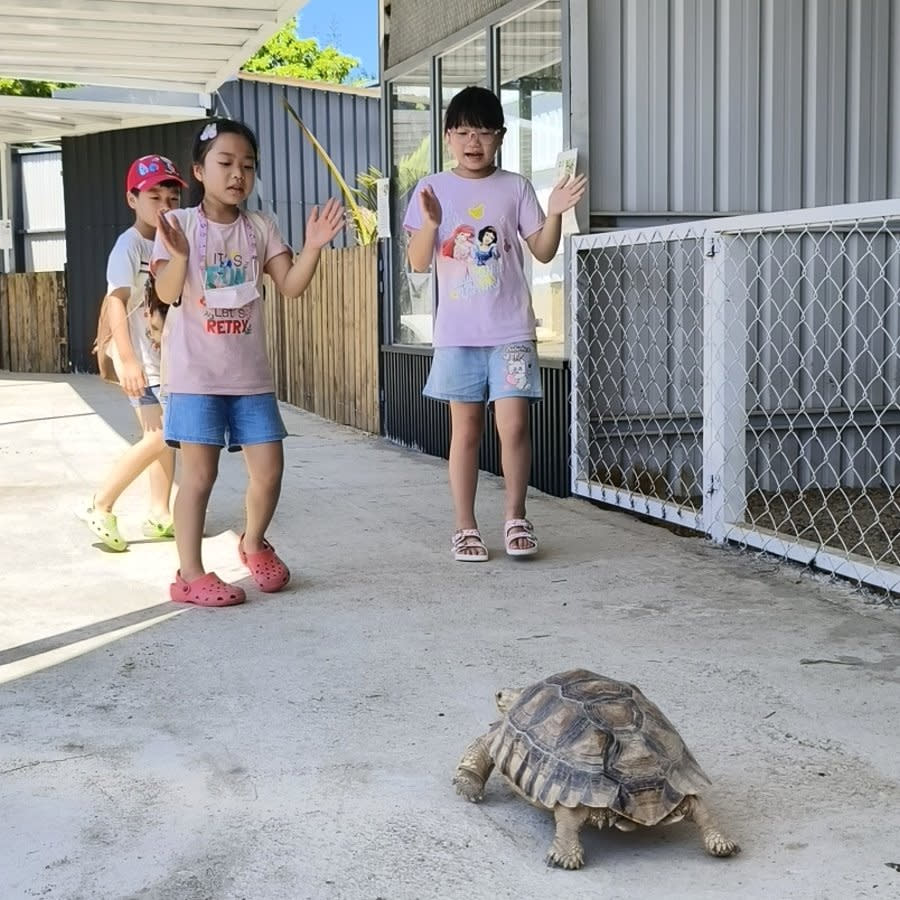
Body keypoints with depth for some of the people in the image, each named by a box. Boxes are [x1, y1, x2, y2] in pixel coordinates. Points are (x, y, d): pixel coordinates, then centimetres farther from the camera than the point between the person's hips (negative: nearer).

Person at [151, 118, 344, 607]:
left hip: (250, 372, 4)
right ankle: (190, 574, 8)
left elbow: (291, 286, 0)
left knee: (268, 469, 4)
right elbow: (167, 293, -13)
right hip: (195, 372, -4)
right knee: (199, 474, -2)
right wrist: (179, 256, -32)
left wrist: (312, 247, -15)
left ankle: (253, 543, 31)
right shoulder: (178, 224, -5)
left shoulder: (260, 227, 6)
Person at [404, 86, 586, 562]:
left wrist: (555, 214, -13)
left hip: (511, 330, 0)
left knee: (514, 425, -6)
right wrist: (430, 222, -19)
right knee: (466, 429, 6)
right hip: (457, 332, 0)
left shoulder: (516, 188, 4)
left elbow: (543, 251, 4)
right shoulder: (432, 189, 3)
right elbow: (418, 263, -1)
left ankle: (516, 519, 10)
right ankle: (465, 527, 15)